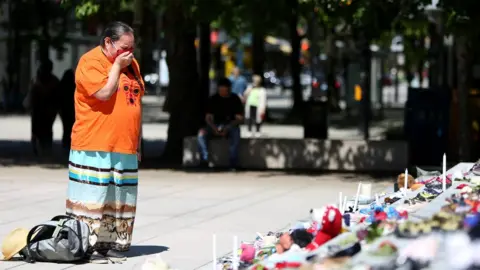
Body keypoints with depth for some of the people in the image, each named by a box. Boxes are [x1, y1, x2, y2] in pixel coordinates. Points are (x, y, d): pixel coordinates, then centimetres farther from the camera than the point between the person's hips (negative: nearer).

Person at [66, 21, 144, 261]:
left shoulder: (131, 64, 16)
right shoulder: (91, 61, -8)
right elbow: (104, 92, -22)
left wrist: (137, 143, 19)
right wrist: (117, 65, -11)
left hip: (125, 148, 7)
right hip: (95, 147, -7)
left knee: (119, 200, 8)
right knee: (93, 197, -8)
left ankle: (111, 242, 13)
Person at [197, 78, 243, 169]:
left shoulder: (235, 99, 0)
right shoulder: (213, 99, 6)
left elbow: (239, 118, -5)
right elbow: (208, 117, 3)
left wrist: (227, 128, -21)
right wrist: (214, 128, -18)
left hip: (231, 126, -2)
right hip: (216, 126, 2)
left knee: (236, 132, -37)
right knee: (201, 133, -26)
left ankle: (232, 164, -38)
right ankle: (204, 160, -30)